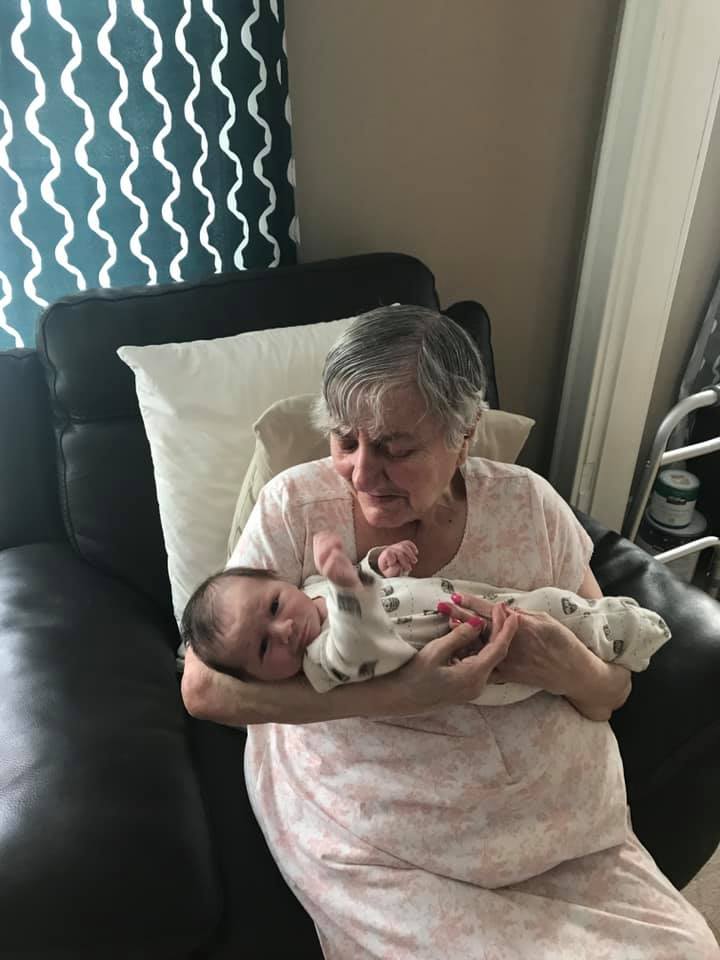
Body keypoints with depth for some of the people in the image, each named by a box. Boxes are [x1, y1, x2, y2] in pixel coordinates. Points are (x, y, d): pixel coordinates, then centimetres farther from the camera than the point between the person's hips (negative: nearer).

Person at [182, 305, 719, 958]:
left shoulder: (528, 504, -6)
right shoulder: (295, 508, -12)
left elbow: (613, 691, 2)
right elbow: (204, 685, -18)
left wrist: (578, 674, -23)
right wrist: (398, 695, -29)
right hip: (378, 843, -1)